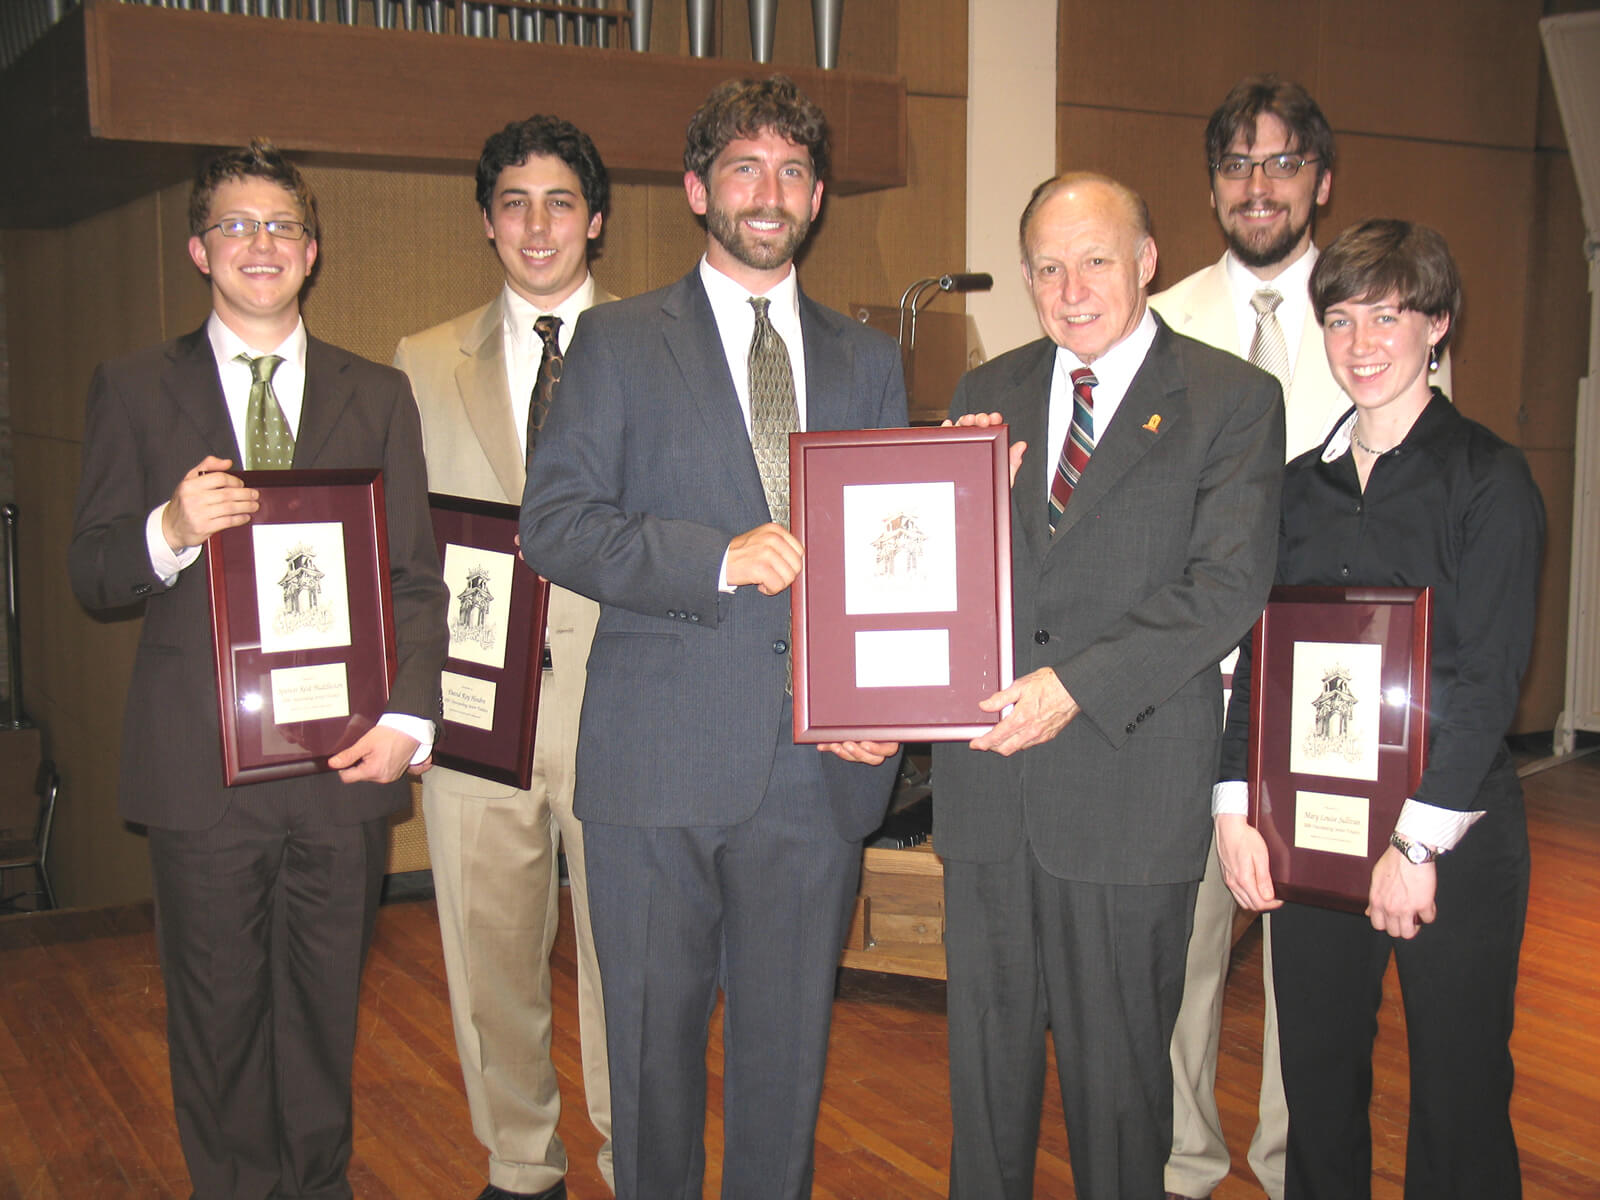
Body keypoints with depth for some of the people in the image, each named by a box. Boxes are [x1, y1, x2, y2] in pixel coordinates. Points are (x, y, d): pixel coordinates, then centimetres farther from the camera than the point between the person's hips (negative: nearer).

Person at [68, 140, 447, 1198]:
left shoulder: (378, 396, 11)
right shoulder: (136, 388, 7)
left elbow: (419, 578, 7)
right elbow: (92, 575, 4)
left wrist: (408, 718, -6)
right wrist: (171, 532, -17)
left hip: (345, 759, 1)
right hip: (203, 767, -1)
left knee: (327, 1016, 11)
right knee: (219, 1021, 7)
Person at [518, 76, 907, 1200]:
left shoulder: (868, 360, 14)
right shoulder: (621, 340, 5)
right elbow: (554, 521, -5)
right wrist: (720, 558, -17)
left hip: (819, 765, 3)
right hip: (661, 759, -2)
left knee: (790, 1044, 12)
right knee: (654, 1036, 10)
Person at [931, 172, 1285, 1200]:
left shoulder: (1233, 400, -3)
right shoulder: (987, 395, 12)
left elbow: (1229, 585, -12)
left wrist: (1075, 685, -20)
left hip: (1130, 780, -4)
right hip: (988, 774, 4)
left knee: (1117, 1058, 10)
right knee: (986, 1047, 15)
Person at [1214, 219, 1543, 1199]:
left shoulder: (1488, 478, -4)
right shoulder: (1302, 484, 10)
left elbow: (1488, 676, -9)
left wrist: (1417, 840, -14)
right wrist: (1236, 808, -1)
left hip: (1451, 836, -4)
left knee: (1457, 1099, 6)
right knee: (1317, 1082, 11)